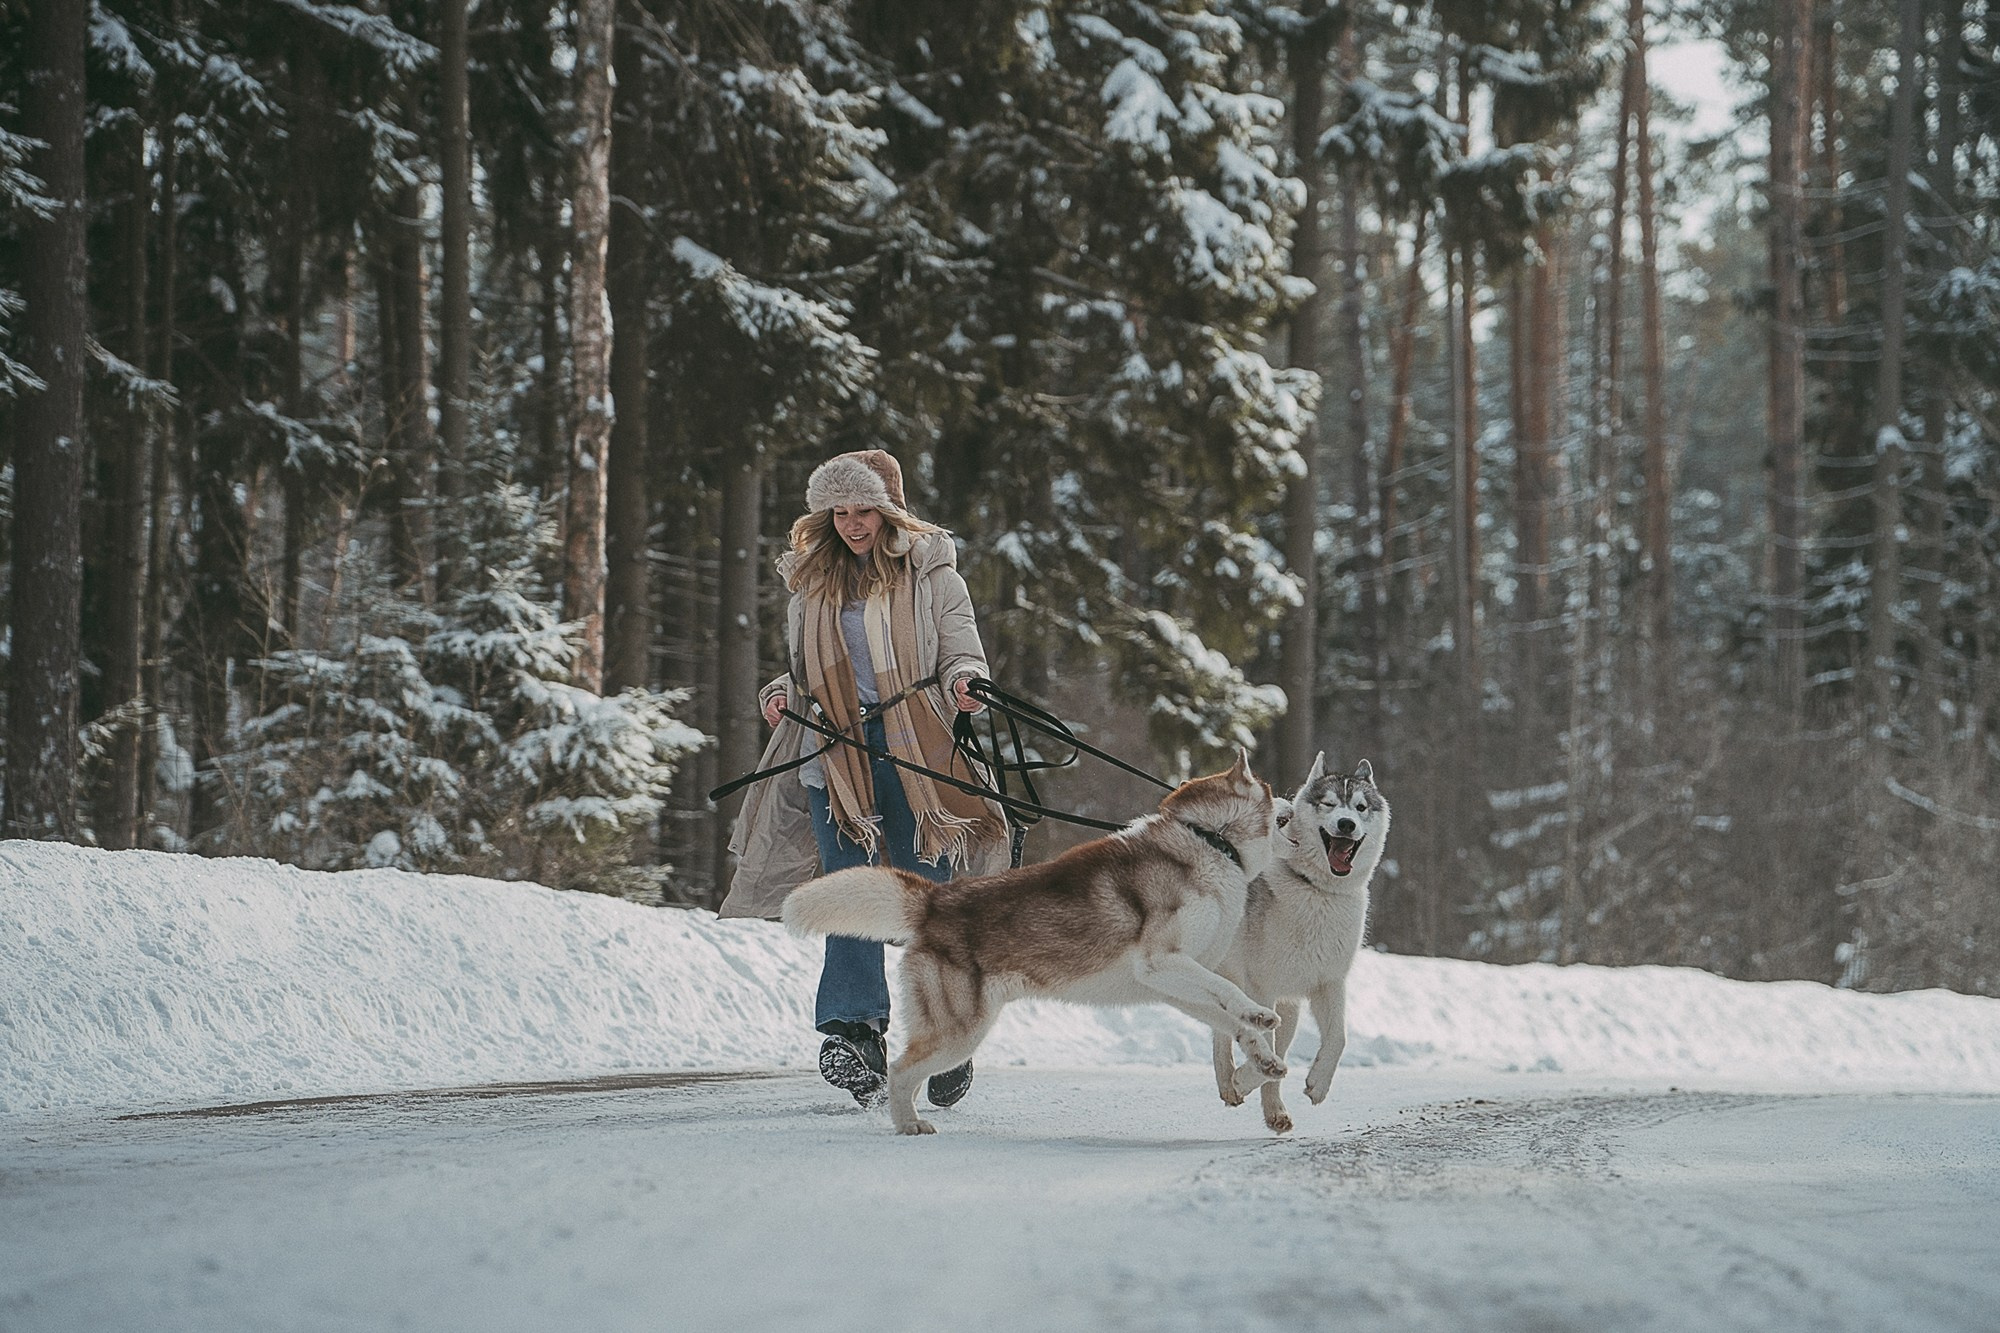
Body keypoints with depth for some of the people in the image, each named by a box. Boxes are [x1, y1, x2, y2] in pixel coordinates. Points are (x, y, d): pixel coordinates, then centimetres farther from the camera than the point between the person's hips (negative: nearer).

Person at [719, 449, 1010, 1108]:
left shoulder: (930, 572, 7)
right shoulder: (811, 584, 16)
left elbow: (961, 652, 3)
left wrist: (964, 683, -19)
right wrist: (781, 694, 2)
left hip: (916, 754, -2)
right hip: (835, 756, 2)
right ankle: (855, 1035, -16)